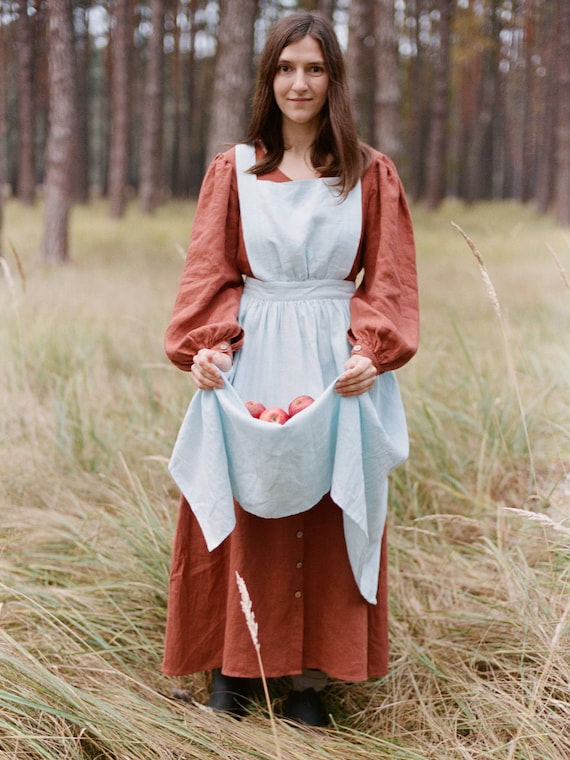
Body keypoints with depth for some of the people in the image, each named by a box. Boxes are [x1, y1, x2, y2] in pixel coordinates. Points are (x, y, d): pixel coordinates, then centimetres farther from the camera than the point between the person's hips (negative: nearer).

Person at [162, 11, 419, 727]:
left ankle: (310, 675, 13)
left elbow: (390, 277, 4)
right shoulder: (232, 170, 7)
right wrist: (206, 343, -13)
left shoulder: (372, 173, 6)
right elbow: (208, 270, 4)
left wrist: (372, 350, -12)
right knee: (246, 513, 3)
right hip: (252, 364, 0)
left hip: (336, 365, 0)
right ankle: (234, 662, 17)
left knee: (329, 519, 3)